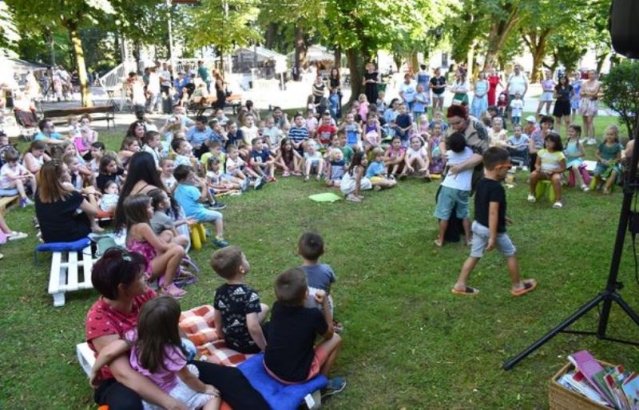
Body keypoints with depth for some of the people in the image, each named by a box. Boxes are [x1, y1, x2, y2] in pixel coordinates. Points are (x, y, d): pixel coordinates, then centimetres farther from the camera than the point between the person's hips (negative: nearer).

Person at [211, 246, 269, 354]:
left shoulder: (219, 292, -7)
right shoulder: (249, 294, -30)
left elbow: (217, 320, 5)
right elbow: (252, 327, -36)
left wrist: (225, 338, 22)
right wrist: (265, 348, -22)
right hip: (250, 346, -7)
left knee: (263, 308, 24)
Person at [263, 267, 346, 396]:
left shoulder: (277, 307, -9)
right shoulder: (313, 315, -22)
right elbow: (329, 334, -1)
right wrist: (325, 303, -6)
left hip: (269, 368, 5)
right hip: (296, 376, -5)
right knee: (335, 339, 8)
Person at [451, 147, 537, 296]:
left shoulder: (481, 183, 4)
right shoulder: (497, 188, -23)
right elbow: (492, 212, -27)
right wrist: (493, 237, -25)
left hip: (478, 225, 8)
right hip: (492, 229, -8)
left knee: (474, 255, 13)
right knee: (511, 254, 12)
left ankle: (460, 285, 14)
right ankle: (518, 286, 24)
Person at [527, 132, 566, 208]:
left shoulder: (560, 154, -9)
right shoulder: (541, 152, 0)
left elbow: (563, 168, -6)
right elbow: (537, 163, 7)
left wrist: (552, 171, -21)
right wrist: (538, 167, -18)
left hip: (554, 173, -3)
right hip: (542, 172, 3)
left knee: (556, 178, -38)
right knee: (533, 174, -28)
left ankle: (558, 200, -32)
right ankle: (532, 194, -5)